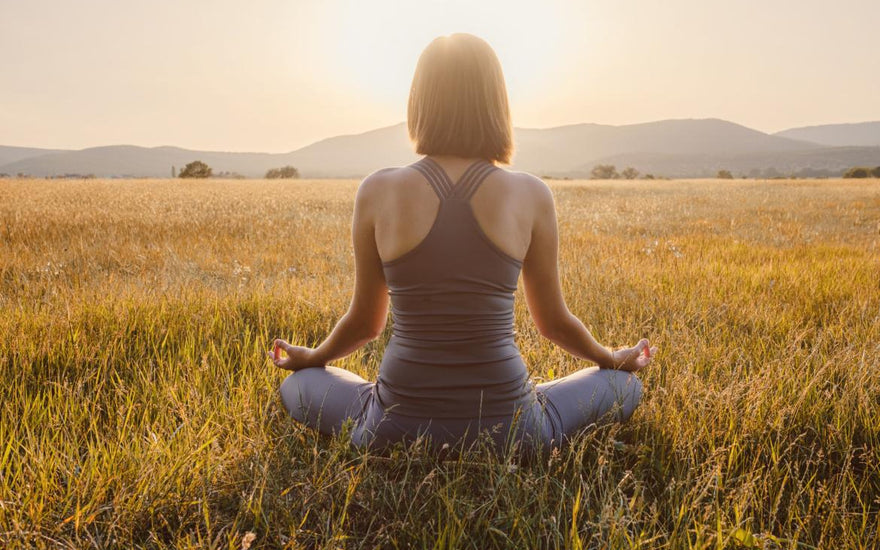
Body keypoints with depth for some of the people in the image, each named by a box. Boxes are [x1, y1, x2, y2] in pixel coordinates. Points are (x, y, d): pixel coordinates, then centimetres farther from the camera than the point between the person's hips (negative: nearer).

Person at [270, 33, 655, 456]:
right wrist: (614, 360, 27)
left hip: (398, 428, 0)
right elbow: (554, 322, 5)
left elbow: (365, 322, 5)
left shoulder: (378, 191, -6)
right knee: (626, 386, 26)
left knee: (296, 385, 29)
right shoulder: (531, 195, -6)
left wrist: (311, 358, 28)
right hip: (505, 430, 0)